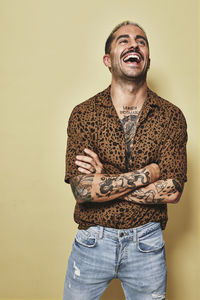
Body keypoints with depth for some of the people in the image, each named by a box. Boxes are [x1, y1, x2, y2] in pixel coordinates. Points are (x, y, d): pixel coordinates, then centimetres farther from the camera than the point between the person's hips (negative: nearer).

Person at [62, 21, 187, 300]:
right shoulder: (83, 114, -8)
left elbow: (173, 190, -13)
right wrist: (149, 172, -18)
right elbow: (82, 190, -17)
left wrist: (104, 182, -17)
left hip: (146, 243, 1)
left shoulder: (171, 116, -6)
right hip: (92, 242, 0)